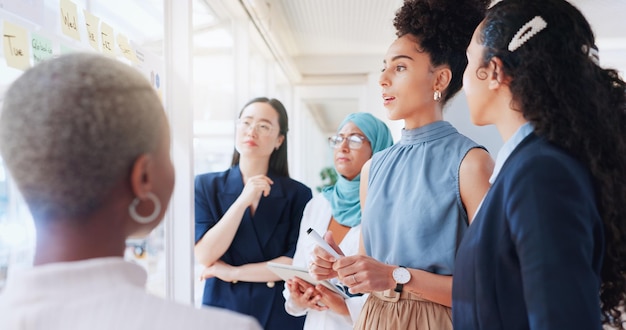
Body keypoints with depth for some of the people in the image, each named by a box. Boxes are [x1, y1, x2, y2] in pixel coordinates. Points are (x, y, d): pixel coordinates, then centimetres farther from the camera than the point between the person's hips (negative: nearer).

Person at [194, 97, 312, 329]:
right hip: (223, 309, 1)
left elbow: (297, 263, -11)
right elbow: (204, 257, -13)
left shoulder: (298, 194, -6)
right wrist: (243, 201, -21)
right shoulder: (205, 186, -4)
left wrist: (233, 272, -11)